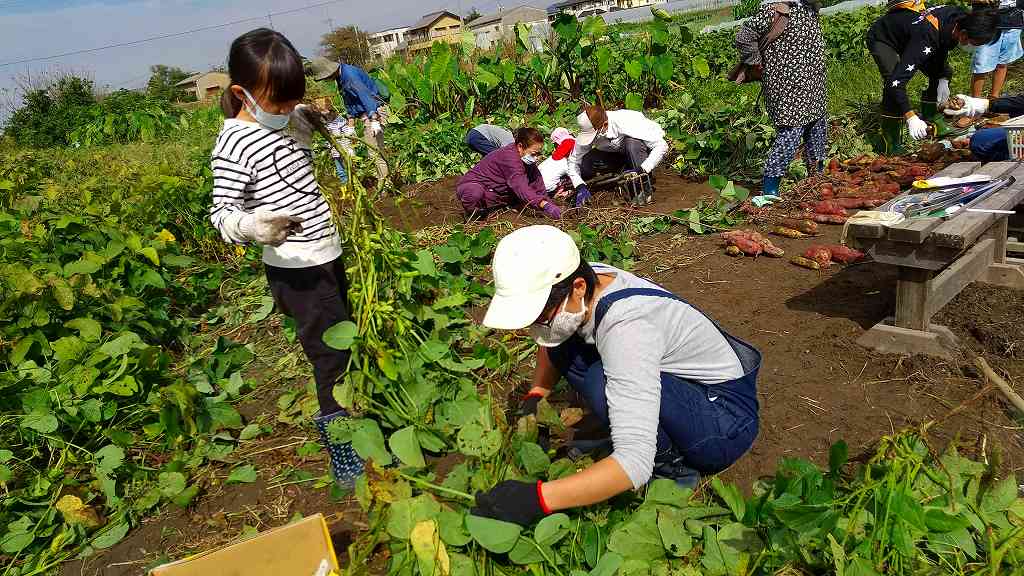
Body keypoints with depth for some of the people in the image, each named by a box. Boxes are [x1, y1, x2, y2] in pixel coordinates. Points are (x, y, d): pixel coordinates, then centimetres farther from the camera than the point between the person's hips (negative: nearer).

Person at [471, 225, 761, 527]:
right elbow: (550, 340, 13)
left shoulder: (626, 327, -36)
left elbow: (636, 463, -41)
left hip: (729, 417, -8)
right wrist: (535, 397, -3)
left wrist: (536, 498, -41)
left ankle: (671, 467, -7)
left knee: (604, 385, -33)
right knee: (562, 345, -2)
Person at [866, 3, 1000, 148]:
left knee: (942, 71, 4)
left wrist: (944, 79, -3)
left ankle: (929, 120, 18)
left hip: (905, 35, 8)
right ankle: (893, 148, -20)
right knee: (893, 84, -29)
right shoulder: (928, 36, -42)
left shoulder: (958, 15, -18)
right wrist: (910, 117, -51)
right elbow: (895, 81, -47)